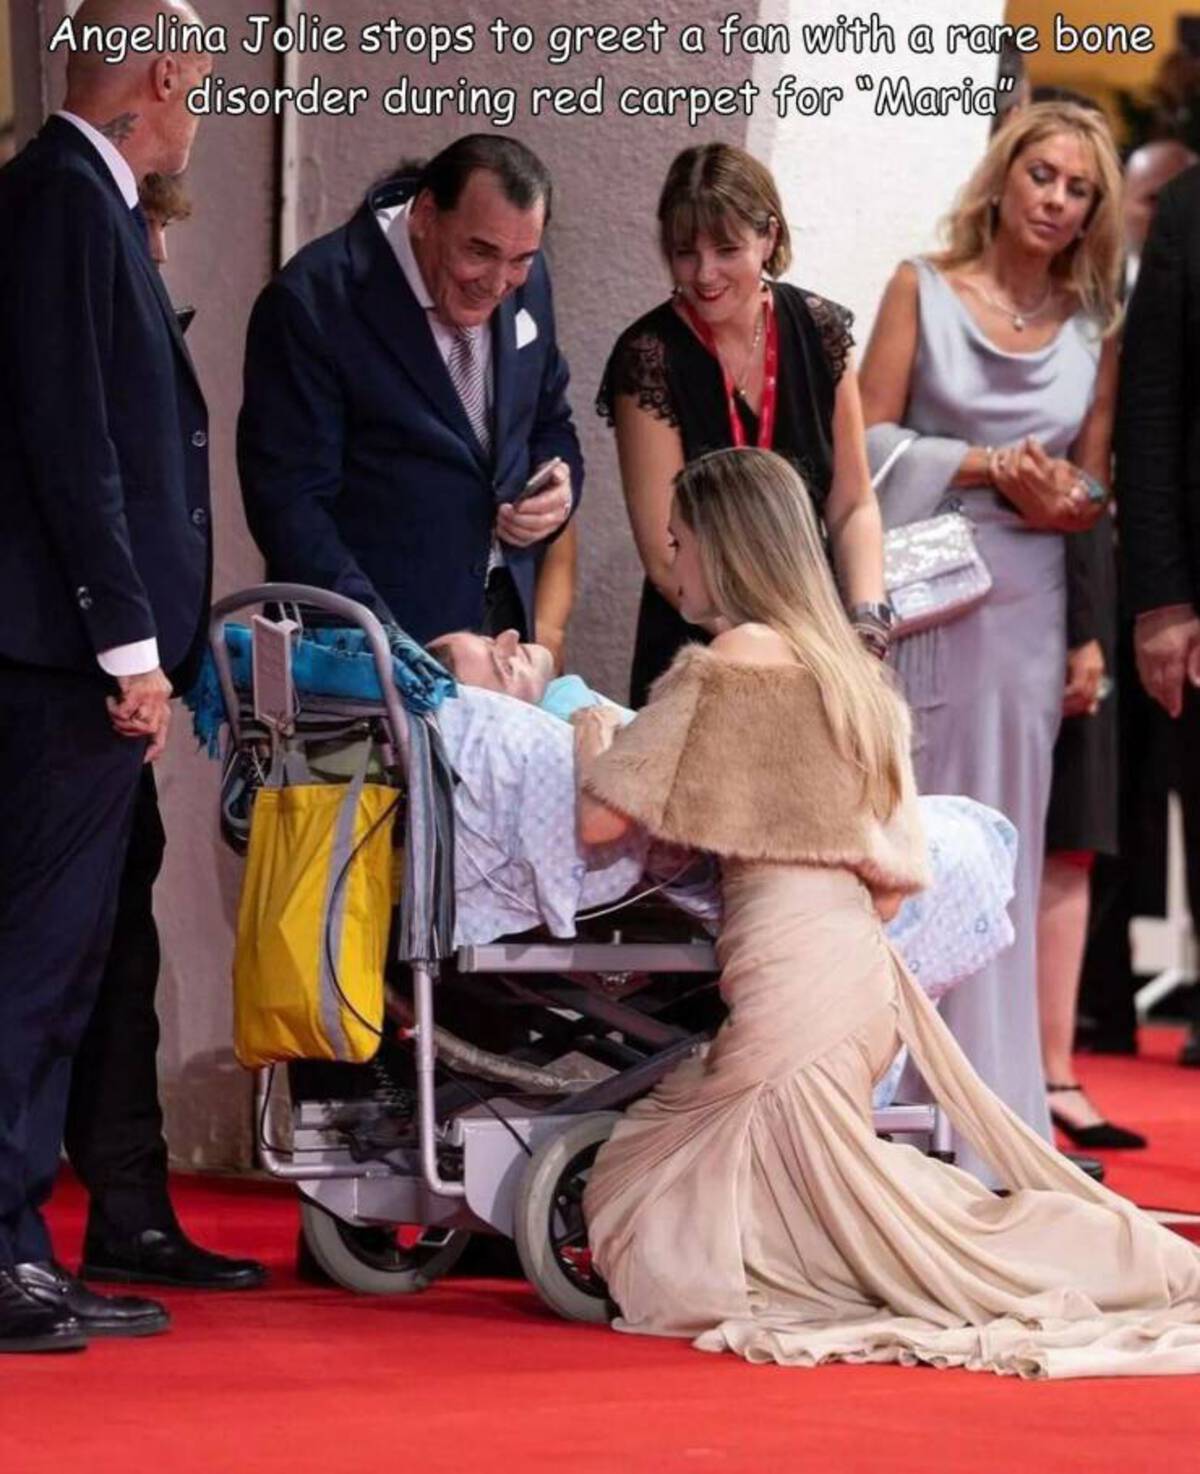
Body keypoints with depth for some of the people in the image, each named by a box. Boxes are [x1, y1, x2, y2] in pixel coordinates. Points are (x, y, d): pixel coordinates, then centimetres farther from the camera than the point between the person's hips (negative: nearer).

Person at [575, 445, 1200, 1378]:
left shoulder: (733, 662, -9)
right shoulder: (849, 668, 16)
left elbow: (600, 817, -10)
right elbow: (902, 868, 15)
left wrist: (592, 736, 9)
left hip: (788, 975, -9)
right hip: (858, 965, 9)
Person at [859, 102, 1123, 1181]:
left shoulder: (1094, 329, 12)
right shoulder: (923, 290, 6)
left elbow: (1094, 488, 13)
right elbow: (870, 440, 1)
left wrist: (1054, 501, -10)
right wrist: (982, 467, -13)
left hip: (1026, 606, 2)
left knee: (1002, 855, 3)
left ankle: (991, 1115, 7)